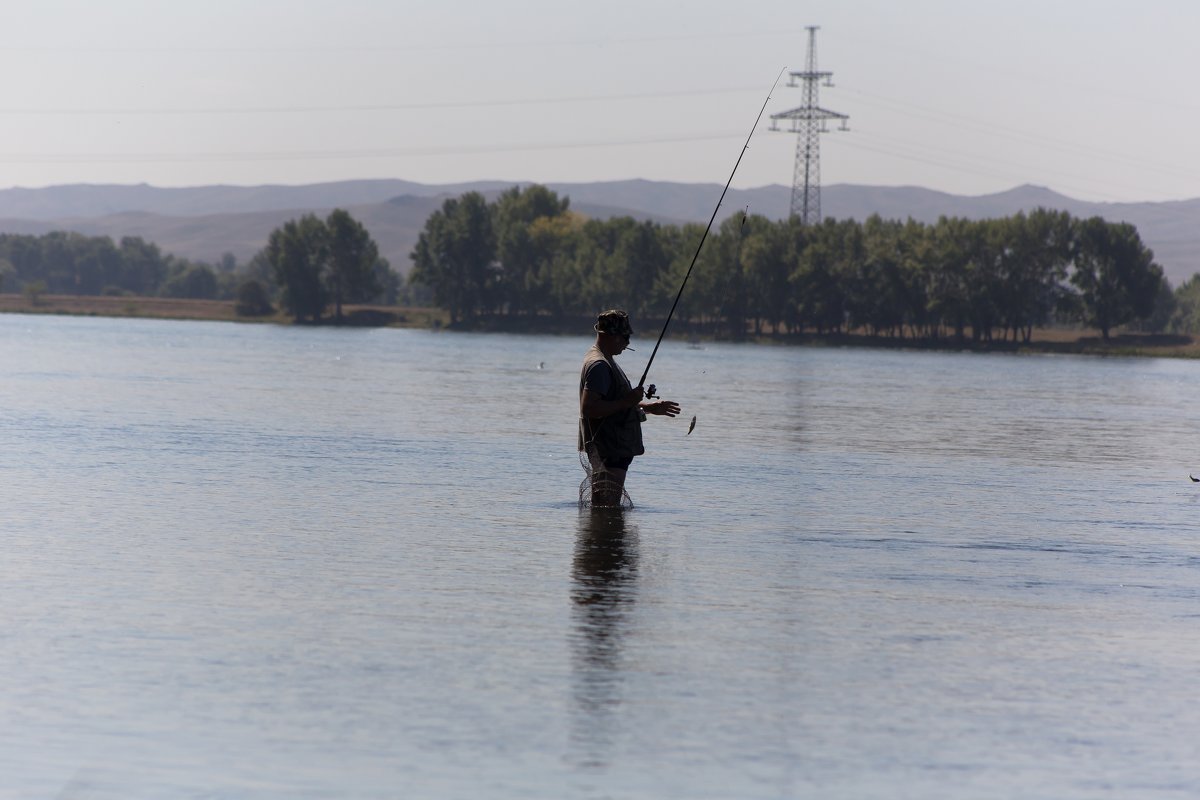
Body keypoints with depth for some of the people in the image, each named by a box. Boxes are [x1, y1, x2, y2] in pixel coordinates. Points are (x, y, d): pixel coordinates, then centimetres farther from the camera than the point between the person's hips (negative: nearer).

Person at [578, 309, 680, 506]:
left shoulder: (605, 361, 18)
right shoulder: (599, 365, -17)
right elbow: (588, 409, -27)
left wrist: (649, 407, 27)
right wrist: (627, 401, -23)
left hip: (615, 450, 11)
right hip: (607, 451, -11)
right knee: (606, 507, -14)